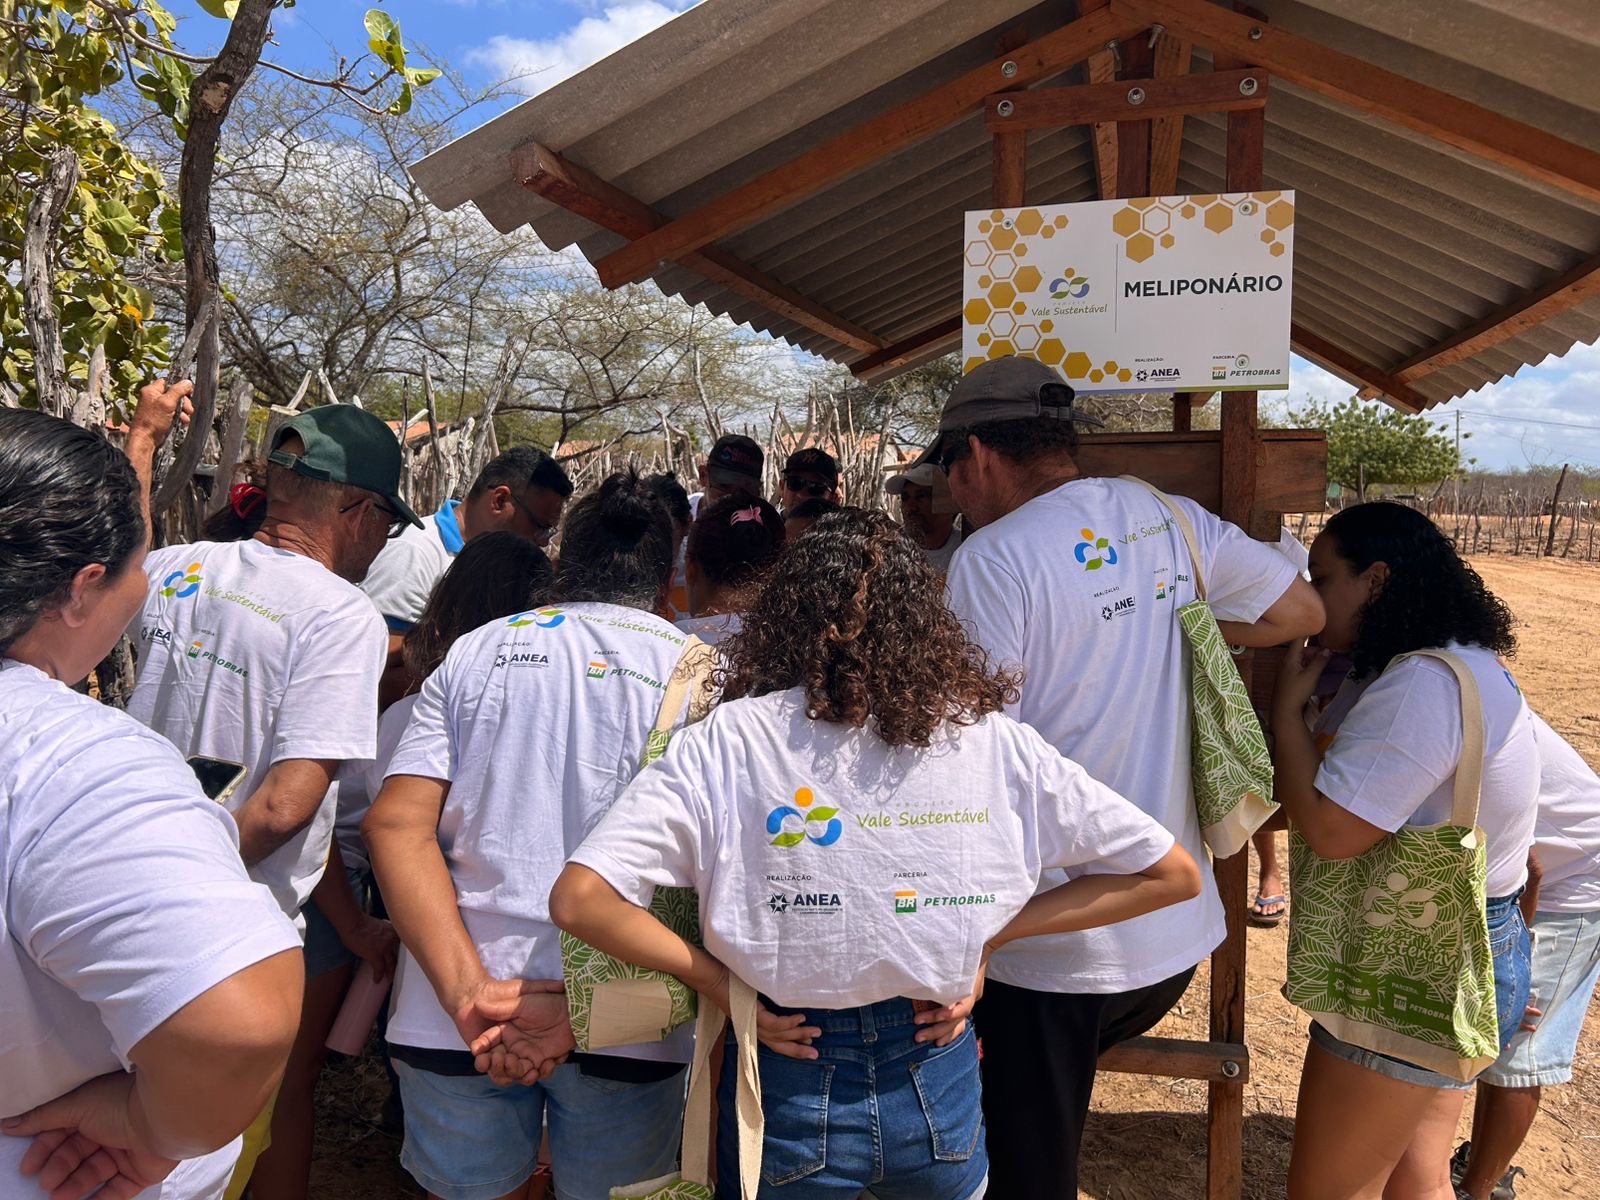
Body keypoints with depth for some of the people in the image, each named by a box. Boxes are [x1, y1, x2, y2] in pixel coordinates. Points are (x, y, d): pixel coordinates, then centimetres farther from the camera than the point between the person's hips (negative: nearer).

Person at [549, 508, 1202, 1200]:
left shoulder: (733, 738, -15)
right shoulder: (993, 740, -9)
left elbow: (578, 900, -21)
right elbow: (1172, 874, -2)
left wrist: (722, 983, -9)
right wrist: (989, 935, -3)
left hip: (788, 1088, -1)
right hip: (938, 1093, 2)